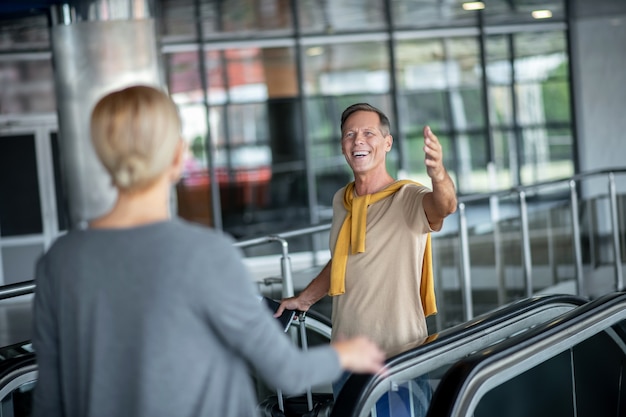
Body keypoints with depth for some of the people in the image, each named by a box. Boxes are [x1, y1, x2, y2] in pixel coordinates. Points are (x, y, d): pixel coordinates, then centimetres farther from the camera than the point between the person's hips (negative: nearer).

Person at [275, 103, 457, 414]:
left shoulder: (408, 198, -11)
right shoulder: (340, 201, 9)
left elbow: (444, 206, -34)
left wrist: (438, 175, -54)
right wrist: (304, 299, 26)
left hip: (400, 357, -6)